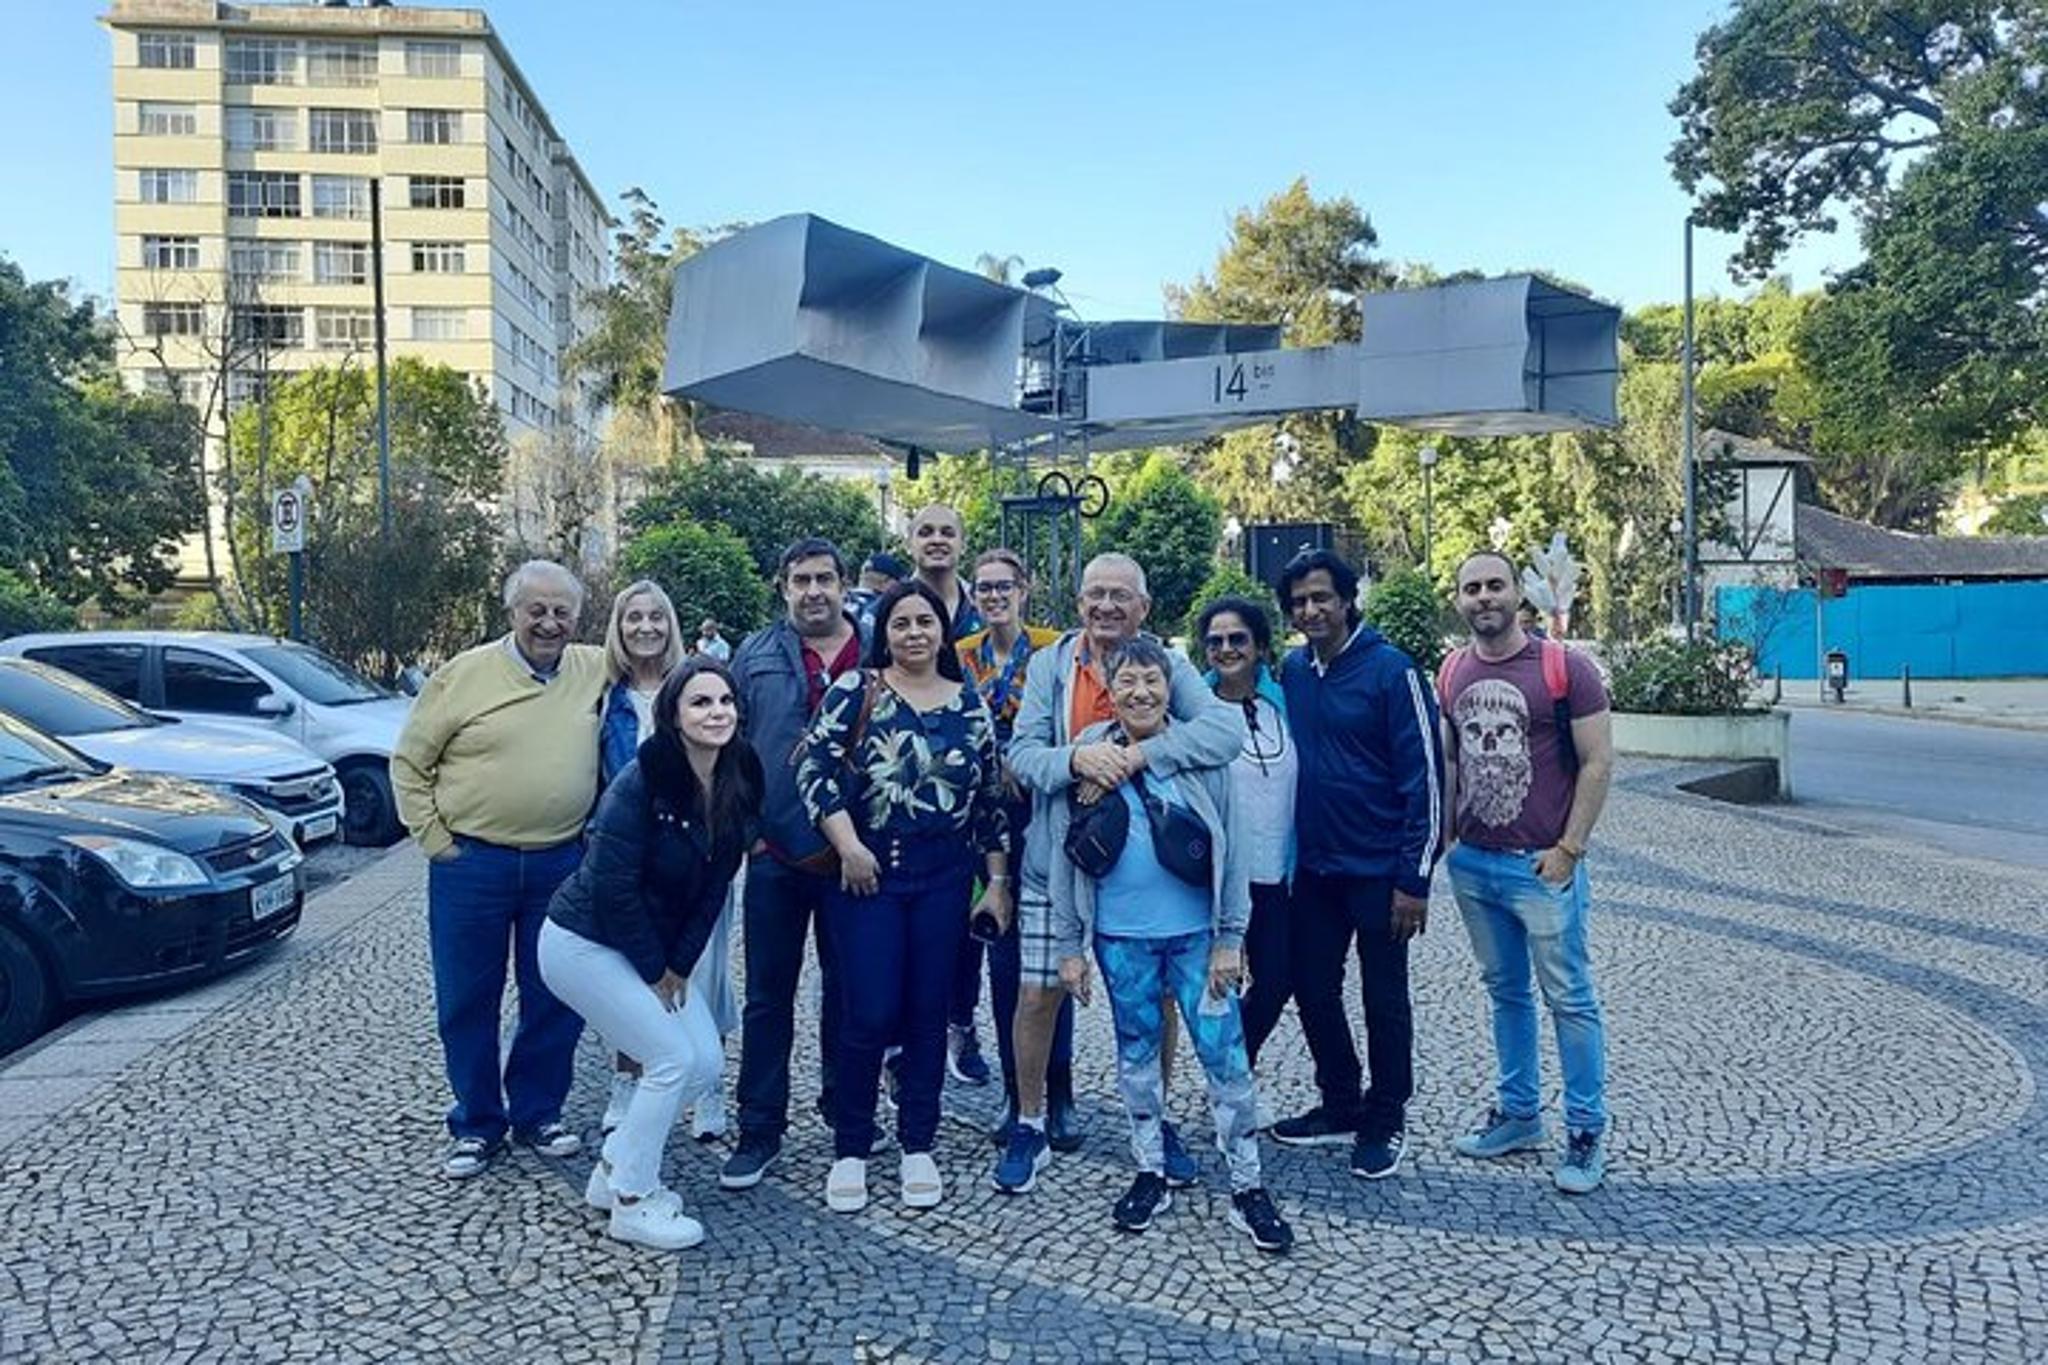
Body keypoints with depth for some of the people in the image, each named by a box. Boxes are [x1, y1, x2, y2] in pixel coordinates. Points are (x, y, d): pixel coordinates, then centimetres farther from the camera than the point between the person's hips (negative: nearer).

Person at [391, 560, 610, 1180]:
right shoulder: (463, 675, -4)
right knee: (468, 1002, 7)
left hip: (562, 864, 2)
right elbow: (409, 762, 2)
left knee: (557, 1000, 10)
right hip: (472, 866, -2)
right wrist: (432, 838, -5)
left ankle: (537, 1114, 28)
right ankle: (476, 1125, 24)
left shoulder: (597, 671, 2)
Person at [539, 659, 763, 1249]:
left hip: (656, 948, 8)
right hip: (584, 944, -7)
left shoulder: (738, 782, -5)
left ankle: (614, 1169, 23)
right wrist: (654, 971, -14)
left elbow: (715, 884, 0)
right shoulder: (642, 781, -25)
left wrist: (680, 965, -4)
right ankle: (631, 1203, 7)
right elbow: (611, 886, -23)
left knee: (706, 1063, 3)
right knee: (674, 1058, -11)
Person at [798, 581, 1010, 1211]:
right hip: (867, 869, -3)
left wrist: (998, 881, 7)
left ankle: (918, 1147, 22)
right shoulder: (856, 691, -1)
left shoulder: (970, 704, 8)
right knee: (869, 1014, -4)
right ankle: (850, 1150, 14)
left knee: (927, 1012, 8)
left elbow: (991, 798, 10)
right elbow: (815, 768, -9)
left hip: (944, 876, 3)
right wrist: (849, 846, -15)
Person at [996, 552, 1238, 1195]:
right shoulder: (1049, 666, -1)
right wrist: (1076, 757, -30)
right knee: (1039, 994, 5)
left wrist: (1140, 753, -31)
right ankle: (1033, 1123, 25)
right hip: (1058, 858, 0)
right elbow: (1022, 753, -9)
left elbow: (1225, 730, -21)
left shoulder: (1168, 667, -4)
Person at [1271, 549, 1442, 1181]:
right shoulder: (1292, 671, 4)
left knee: (1384, 1000, 8)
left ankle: (1385, 1122, 25)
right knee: (1312, 989, 13)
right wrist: (1284, 853, 9)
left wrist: (1413, 878, -15)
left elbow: (1424, 777, -13)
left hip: (1377, 869, -5)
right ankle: (1341, 1106, 31)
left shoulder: (1390, 670, -13)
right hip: (1313, 867, 6)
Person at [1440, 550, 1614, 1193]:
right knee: (1505, 991, 16)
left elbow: (1598, 762, -9)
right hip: (1473, 864, 5)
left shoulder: (1565, 668, -9)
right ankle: (1518, 1113, 29)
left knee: (1570, 999, 4)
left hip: (1542, 867, -5)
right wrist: (1446, 836, 8)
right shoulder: (1451, 672, 6)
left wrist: (1568, 849, -12)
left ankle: (1587, 1130, 16)